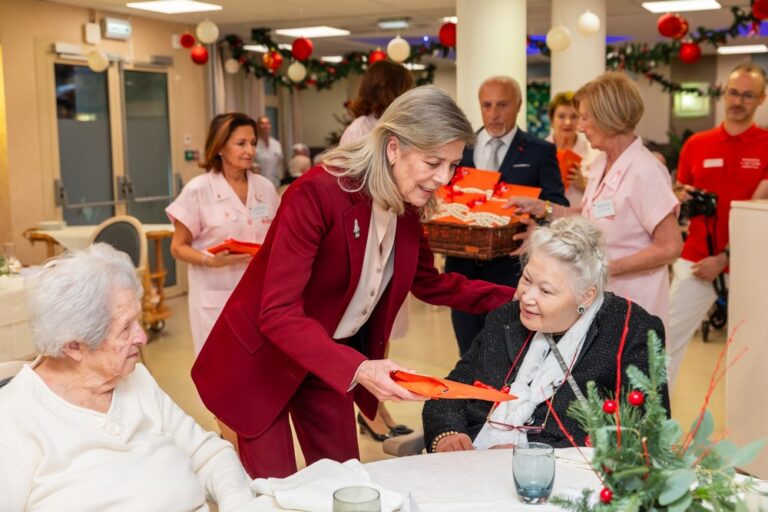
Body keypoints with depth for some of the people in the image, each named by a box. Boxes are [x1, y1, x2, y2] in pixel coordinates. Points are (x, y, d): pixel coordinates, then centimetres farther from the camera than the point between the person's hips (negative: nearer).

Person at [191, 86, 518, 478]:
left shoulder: (407, 206, -7)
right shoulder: (318, 192, -30)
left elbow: (429, 284, 8)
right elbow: (278, 314, -34)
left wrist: (513, 299, -3)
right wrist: (356, 369, -45)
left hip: (331, 360, 7)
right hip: (263, 358, -6)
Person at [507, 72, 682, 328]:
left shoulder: (644, 171, -20)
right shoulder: (601, 163, 5)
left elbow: (670, 247, -18)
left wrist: (607, 268, -21)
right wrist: (542, 208, 6)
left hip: (632, 306, -7)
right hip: (599, 297, 7)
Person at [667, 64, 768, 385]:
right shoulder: (696, 145, 7)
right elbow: (676, 196, 17)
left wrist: (724, 258, -16)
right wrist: (681, 198, -7)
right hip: (695, 260, 3)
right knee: (667, 339, 3)